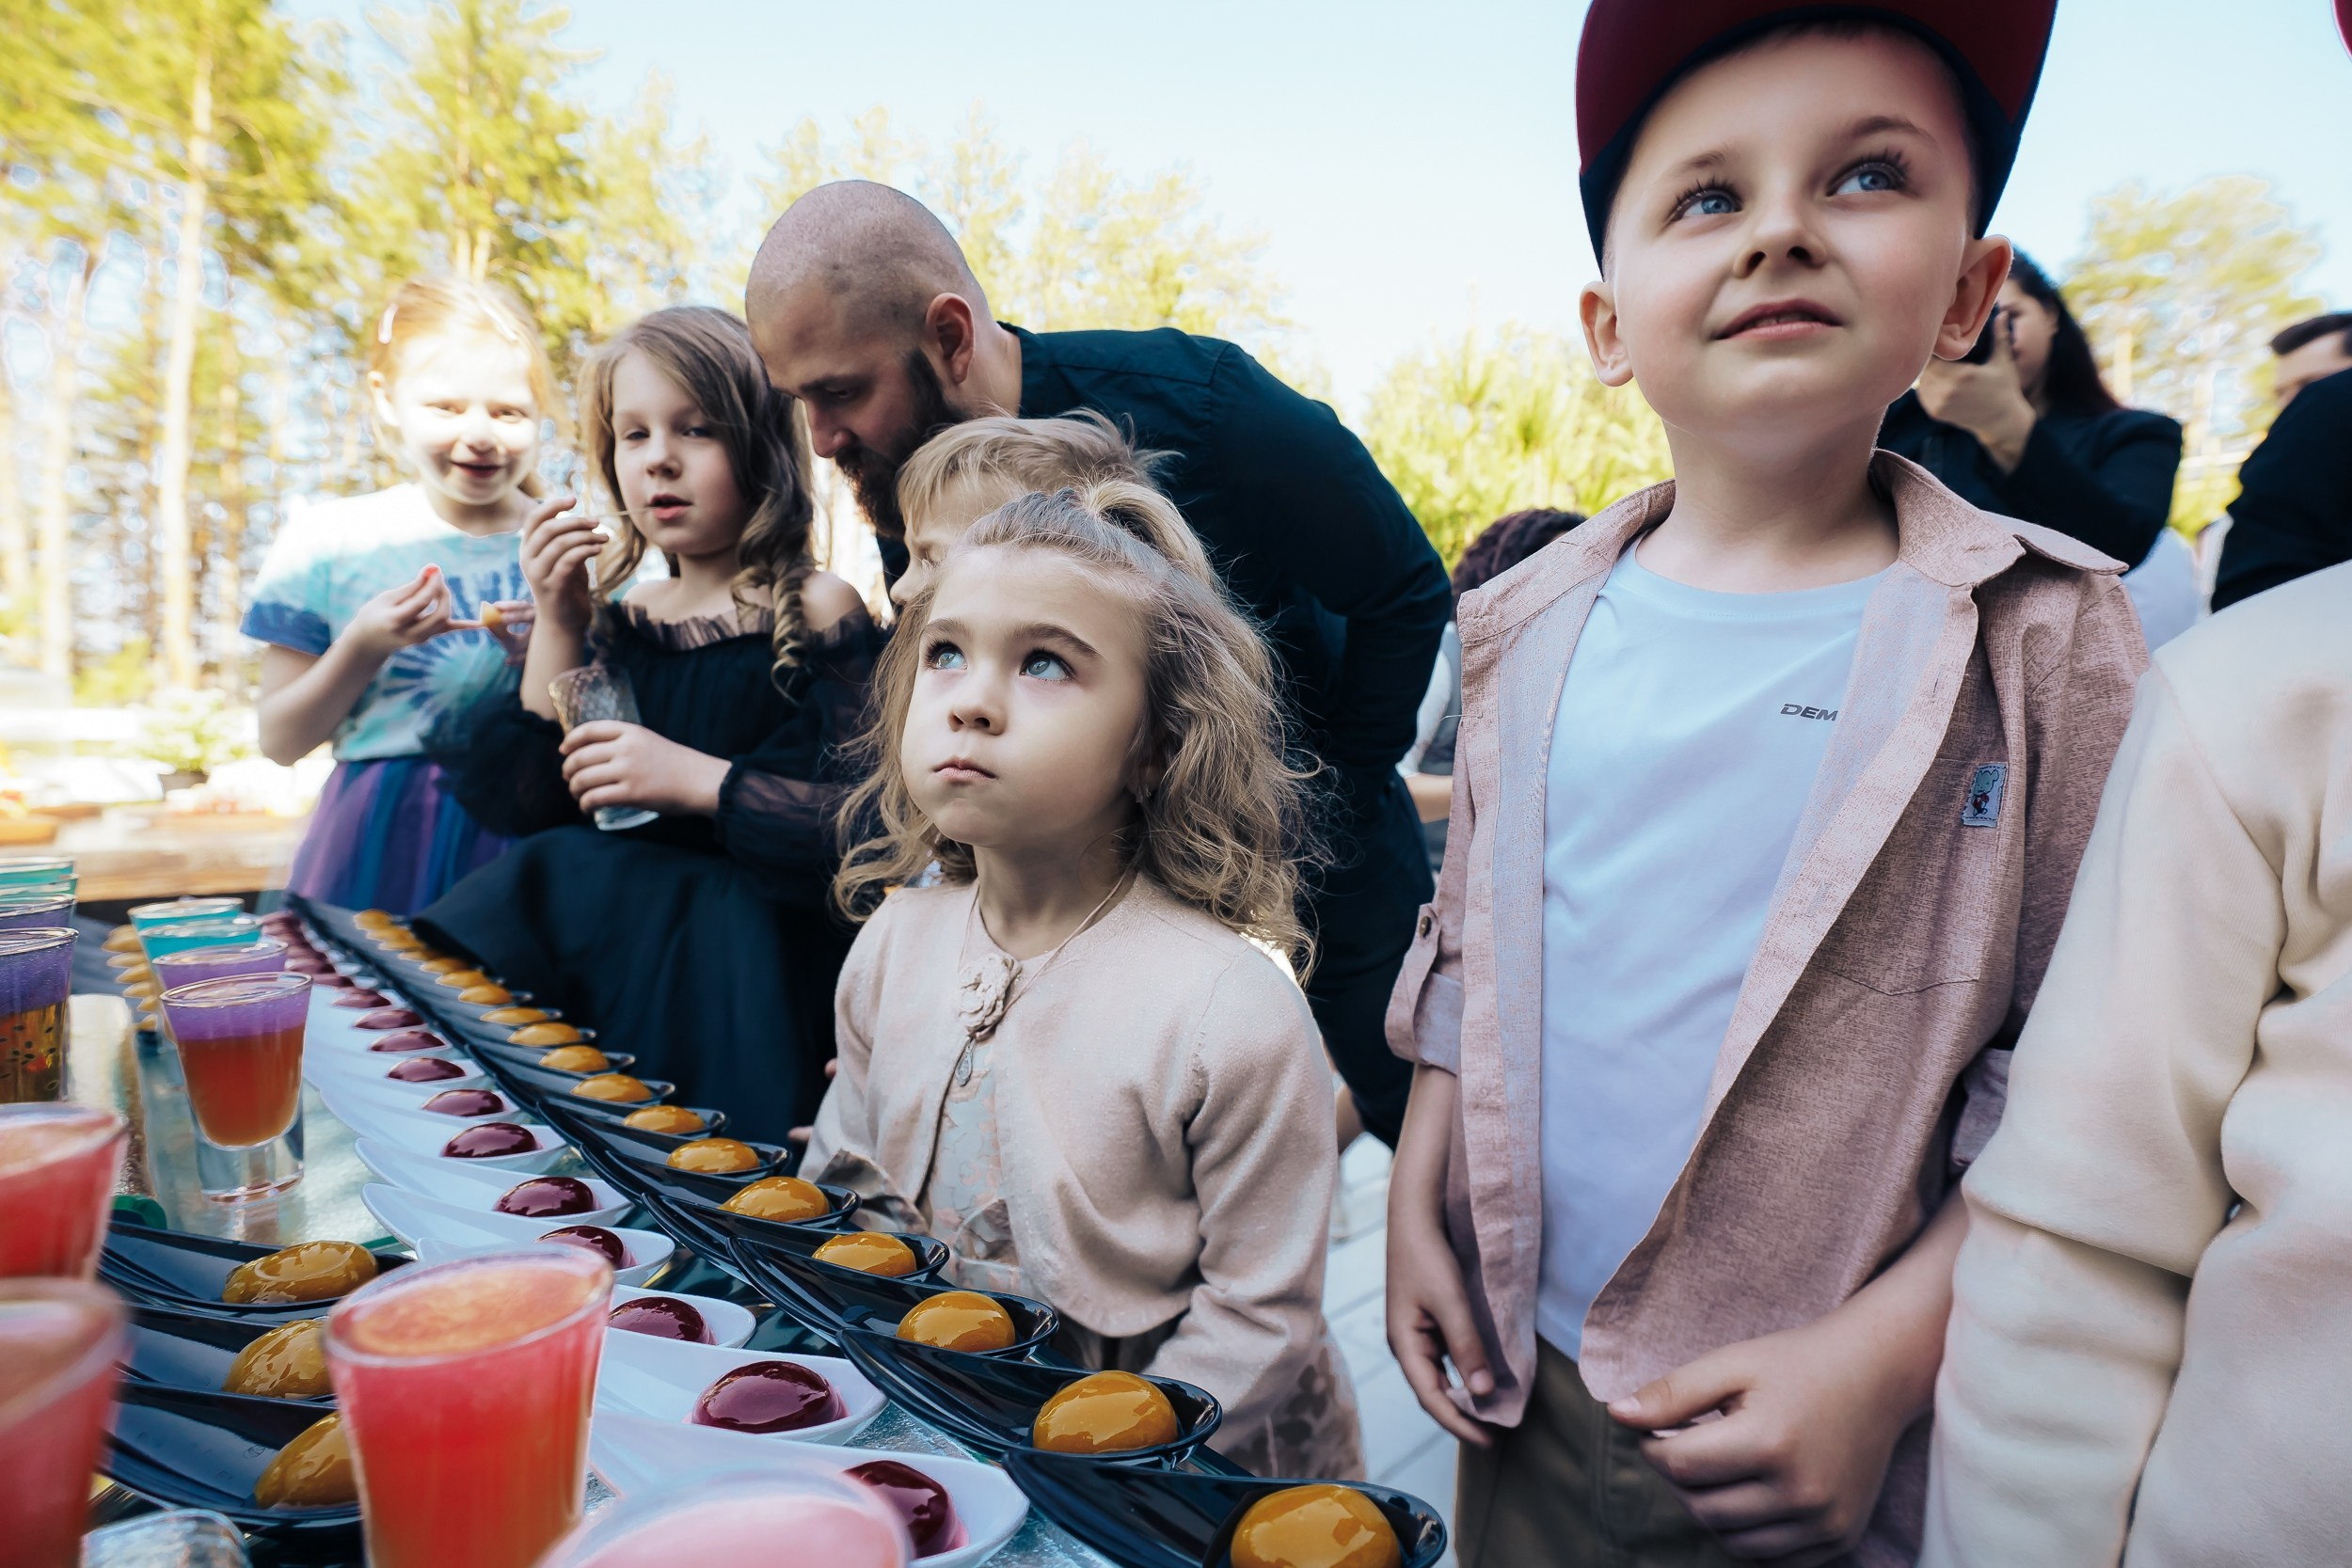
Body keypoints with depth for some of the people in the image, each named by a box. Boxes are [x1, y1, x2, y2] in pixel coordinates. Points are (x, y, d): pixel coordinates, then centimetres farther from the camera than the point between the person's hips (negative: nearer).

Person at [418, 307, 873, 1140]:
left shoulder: (816, 612, -4)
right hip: (602, 920, 6)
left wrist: (692, 777, -19)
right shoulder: (618, 617, 13)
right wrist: (557, 626, -2)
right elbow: (534, 809, 4)